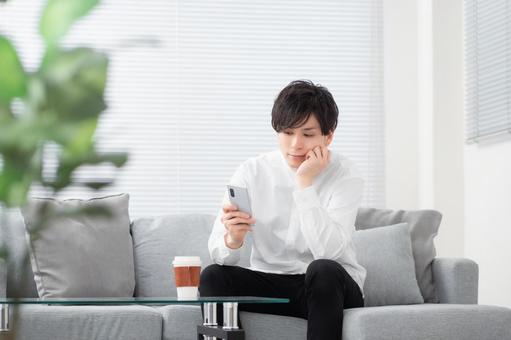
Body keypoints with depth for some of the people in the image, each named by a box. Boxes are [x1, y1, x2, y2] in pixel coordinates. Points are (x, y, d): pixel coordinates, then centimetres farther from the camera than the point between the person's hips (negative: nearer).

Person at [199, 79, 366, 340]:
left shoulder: (344, 174, -10)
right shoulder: (252, 172, -4)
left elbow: (326, 252, -26)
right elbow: (220, 256, -12)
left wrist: (305, 183, -25)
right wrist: (232, 239, -35)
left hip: (329, 289, -2)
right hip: (269, 284, 2)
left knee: (323, 270, -34)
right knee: (212, 276, -22)